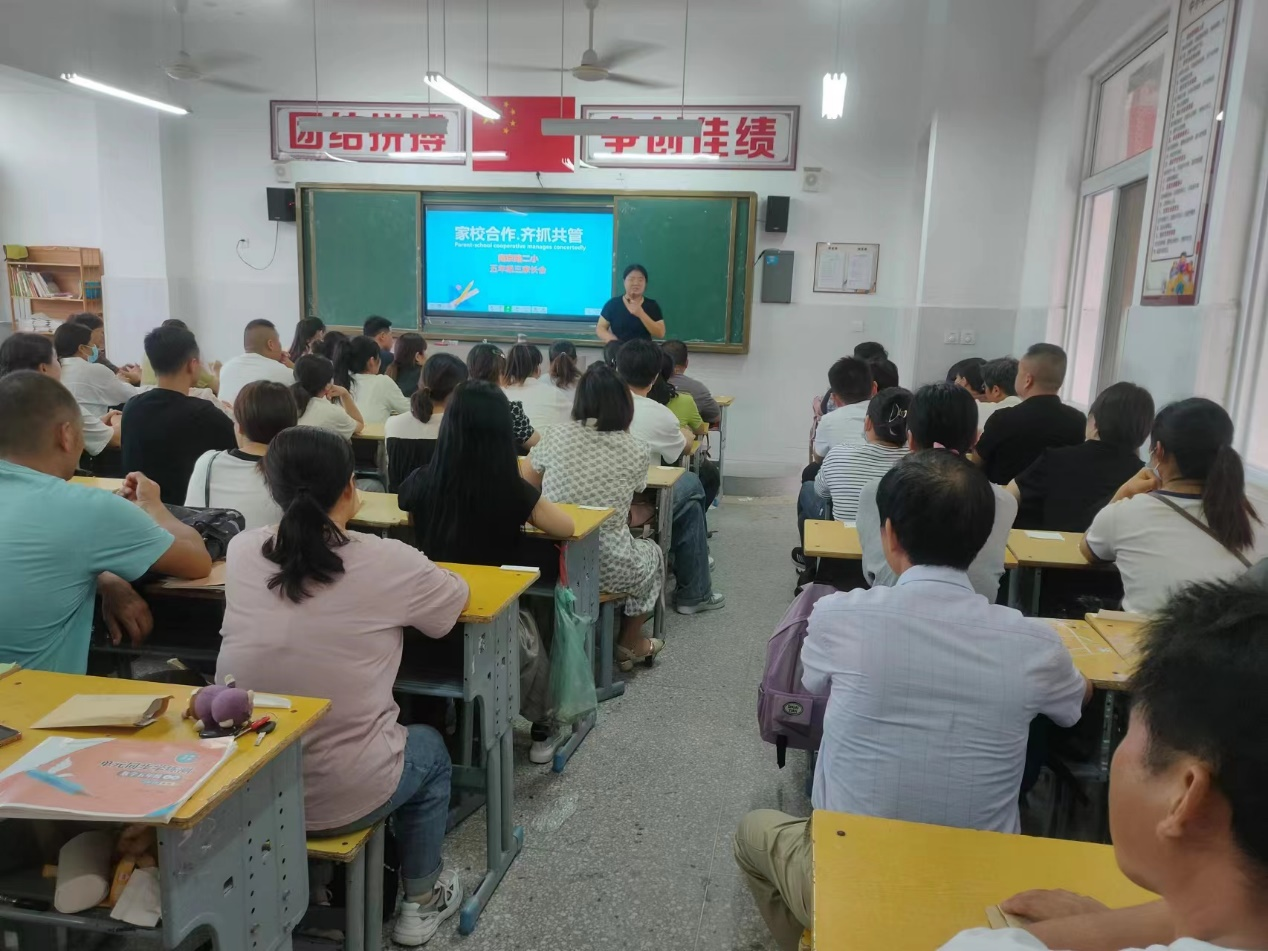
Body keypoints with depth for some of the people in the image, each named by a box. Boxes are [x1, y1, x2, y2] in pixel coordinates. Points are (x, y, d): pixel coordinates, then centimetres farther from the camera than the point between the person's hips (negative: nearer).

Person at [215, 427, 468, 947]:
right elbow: (456, 596, 5)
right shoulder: (387, 562, -16)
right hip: (341, 797, -4)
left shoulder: (241, 551, -5)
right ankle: (420, 900, 40)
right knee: (429, 748, 28)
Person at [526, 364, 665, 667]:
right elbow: (627, 517, 6)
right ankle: (630, 645, 41)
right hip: (607, 570, -3)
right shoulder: (636, 451, -8)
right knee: (652, 552, 32)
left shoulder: (555, 437, -5)